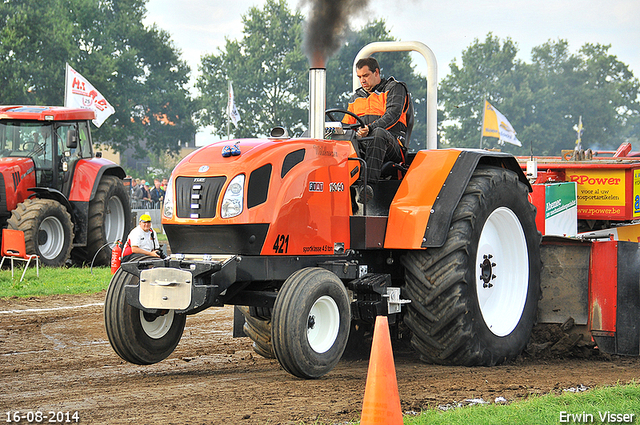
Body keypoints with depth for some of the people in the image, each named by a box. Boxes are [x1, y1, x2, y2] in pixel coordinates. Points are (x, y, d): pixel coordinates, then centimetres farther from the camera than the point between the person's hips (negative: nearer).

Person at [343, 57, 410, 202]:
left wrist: (370, 128, -24)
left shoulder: (394, 88, 10)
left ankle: (369, 184, -52)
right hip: (361, 145, 5)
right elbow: (347, 124, 24)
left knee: (378, 133, -41)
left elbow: (393, 115, -8)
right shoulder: (356, 97, 28)